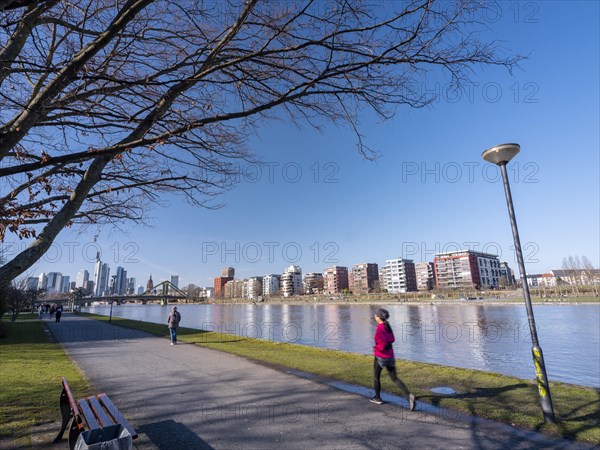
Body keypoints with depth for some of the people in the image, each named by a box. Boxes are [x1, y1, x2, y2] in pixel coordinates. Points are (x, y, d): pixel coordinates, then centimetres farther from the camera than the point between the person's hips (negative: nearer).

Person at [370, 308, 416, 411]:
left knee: (376, 376, 17)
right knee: (394, 378, 10)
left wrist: (376, 348, -8)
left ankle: (377, 398, 29)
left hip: (380, 356, -7)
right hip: (390, 356, 7)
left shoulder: (379, 328, -22)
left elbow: (384, 344, -26)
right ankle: (409, 396, -8)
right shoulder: (388, 326, 3)